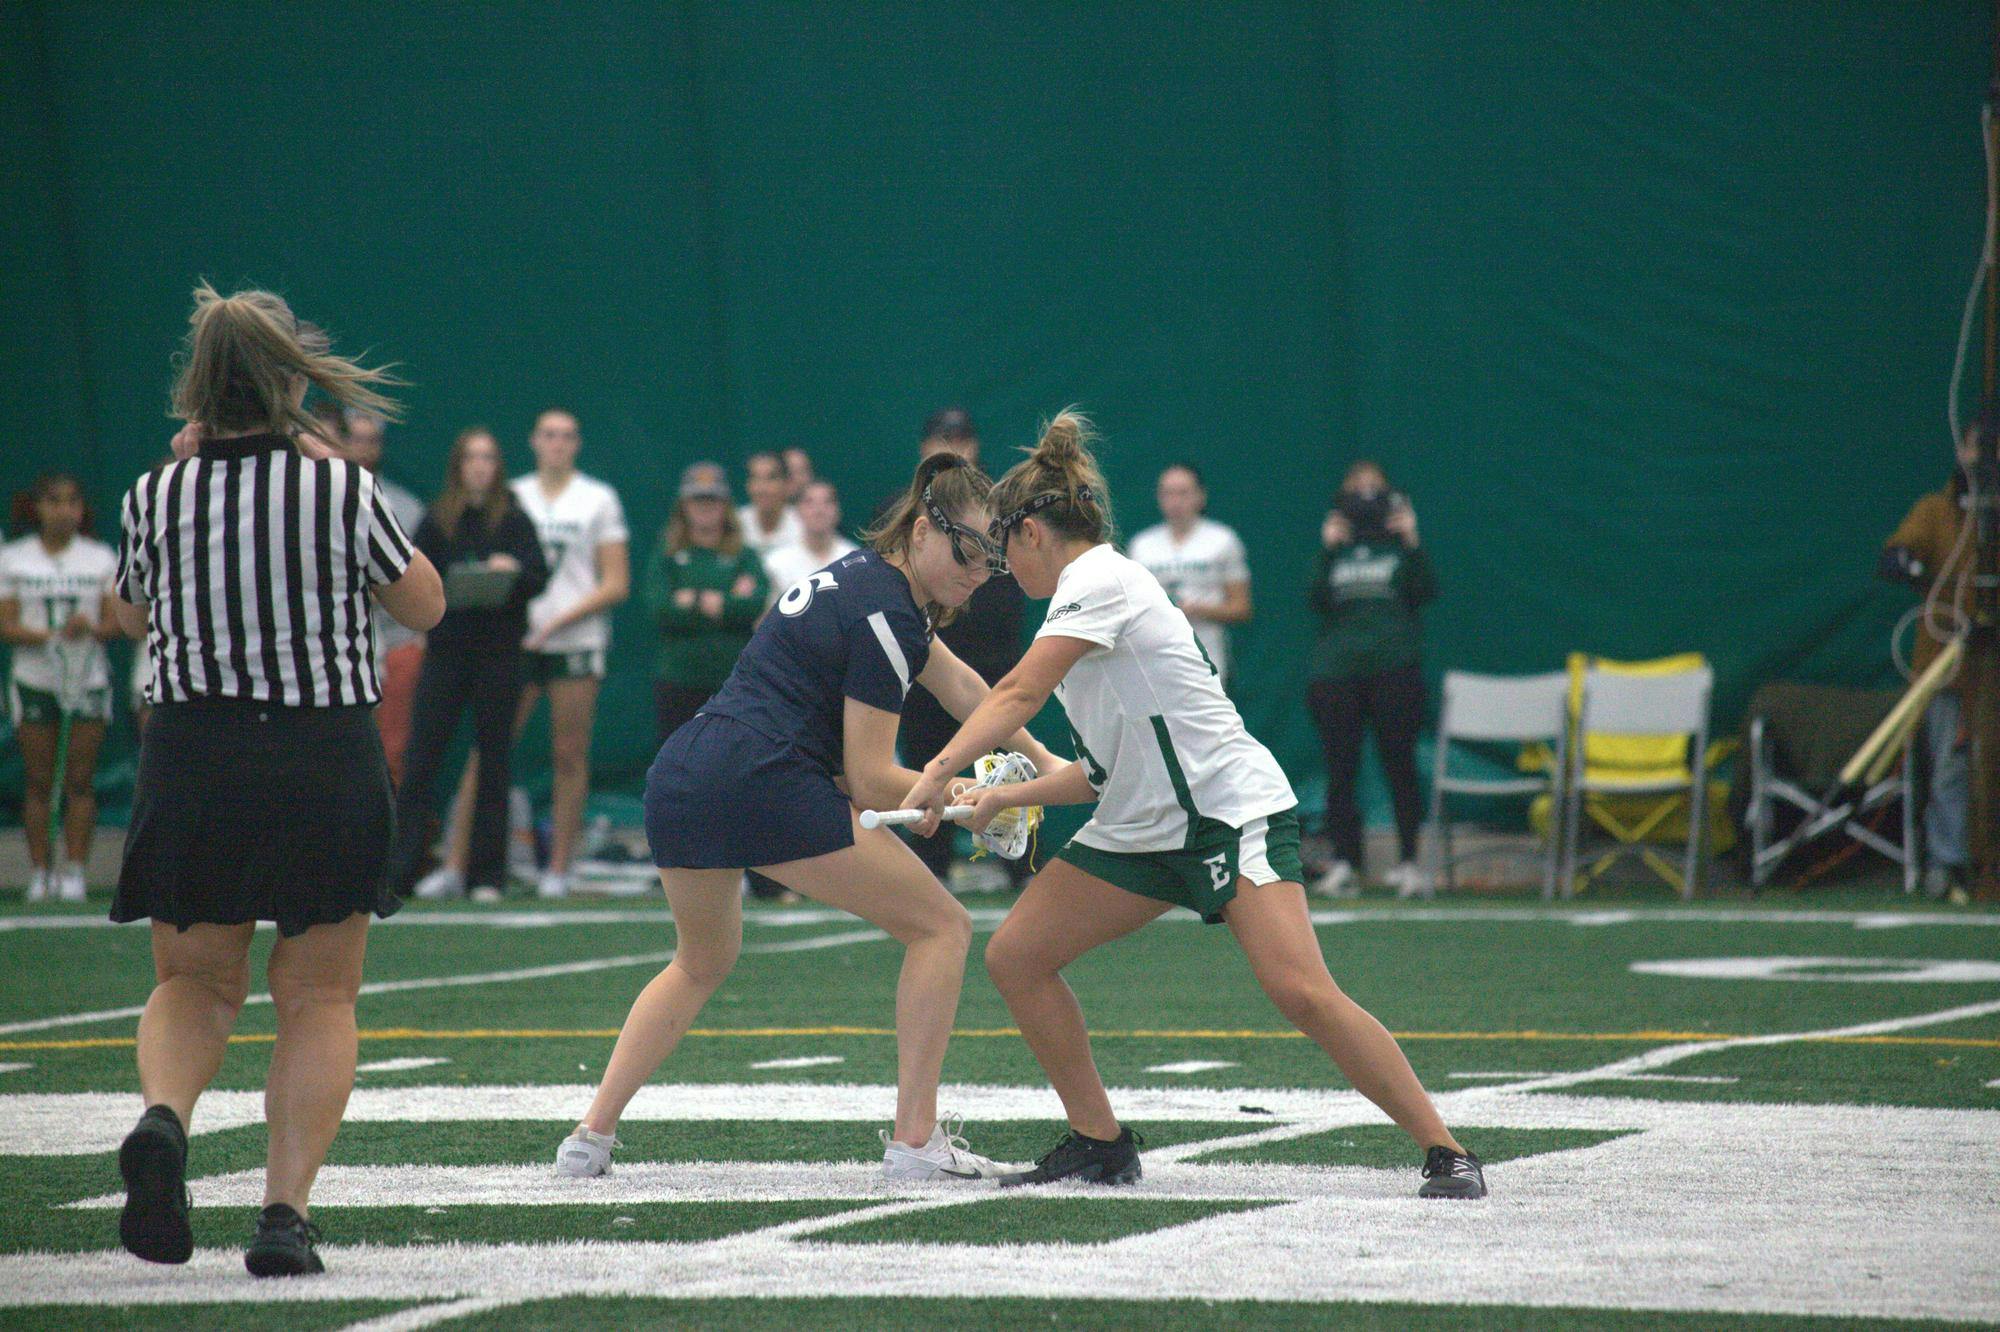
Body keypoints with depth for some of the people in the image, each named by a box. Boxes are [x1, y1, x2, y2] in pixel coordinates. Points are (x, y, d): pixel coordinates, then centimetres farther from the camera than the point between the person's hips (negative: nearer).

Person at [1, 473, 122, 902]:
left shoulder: (102, 558, 5)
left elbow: (117, 623, 1)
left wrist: (90, 628, -20)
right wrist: (41, 635, -19)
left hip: (89, 678, 0)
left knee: (80, 781, -2)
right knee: (38, 782, 1)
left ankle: (74, 871, 0)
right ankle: (40, 870, 6)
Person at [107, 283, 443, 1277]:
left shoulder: (156, 496, -3)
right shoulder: (343, 490, -9)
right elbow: (424, 605, 6)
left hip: (191, 761, 1)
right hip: (329, 765, -1)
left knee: (195, 982, 16)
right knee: (318, 997, 11)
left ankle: (163, 1114, -15)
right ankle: (287, 1210, -4)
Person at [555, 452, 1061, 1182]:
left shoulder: (862, 576, 19)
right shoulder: (885, 614, -9)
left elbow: (956, 684, 32)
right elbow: (870, 779, -9)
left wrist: (1042, 759, 33)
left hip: (676, 781, 9)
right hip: (764, 785, -9)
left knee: (701, 962, 32)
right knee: (940, 927, 3)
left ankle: (591, 1135, 23)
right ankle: (914, 1140, 0)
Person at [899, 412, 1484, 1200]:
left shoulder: (1098, 581, -11)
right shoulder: (1085, 597, 17)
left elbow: (1020, 694, -25)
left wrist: (942, 769, -33)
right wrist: (1004, 797, 10)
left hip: (1232, 810, -10)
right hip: (1139, 829, 10)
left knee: (1300, 993, -24)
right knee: (1013, 957, 1)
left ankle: (1446, 1154, -18)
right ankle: (1100, 1144, 10)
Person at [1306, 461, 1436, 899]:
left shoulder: (1401, 546, 10)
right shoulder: (1335, 547, 14)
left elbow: (1426, 591, -6)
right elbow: (1317, 600, -2)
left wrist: (1411, 542, -13)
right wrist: (1328, 551, -10)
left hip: (1395, 668, -2)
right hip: (1337, 670, 2)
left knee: (1400, 764, -4)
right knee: (1340, 769, -1)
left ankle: (1409, 862, -1)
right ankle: (1344, 862, 2)